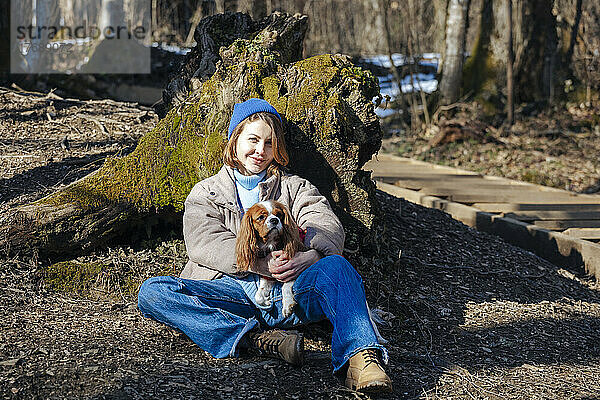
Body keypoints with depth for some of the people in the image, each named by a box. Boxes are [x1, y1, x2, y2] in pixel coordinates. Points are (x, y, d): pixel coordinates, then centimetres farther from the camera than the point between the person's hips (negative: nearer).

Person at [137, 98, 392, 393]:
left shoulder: (295, 188, 23)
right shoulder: (205, 193, 21)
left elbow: (328, 229, 4)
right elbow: (204, 244, 0)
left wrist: (309, 258, -22)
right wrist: (261, 262, -17)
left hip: (290, 293, 0)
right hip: (232, 290, 0)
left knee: (334, 265, -31)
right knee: (151, 291, -25)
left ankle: (360, 357, -49)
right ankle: (256, 337, -38)